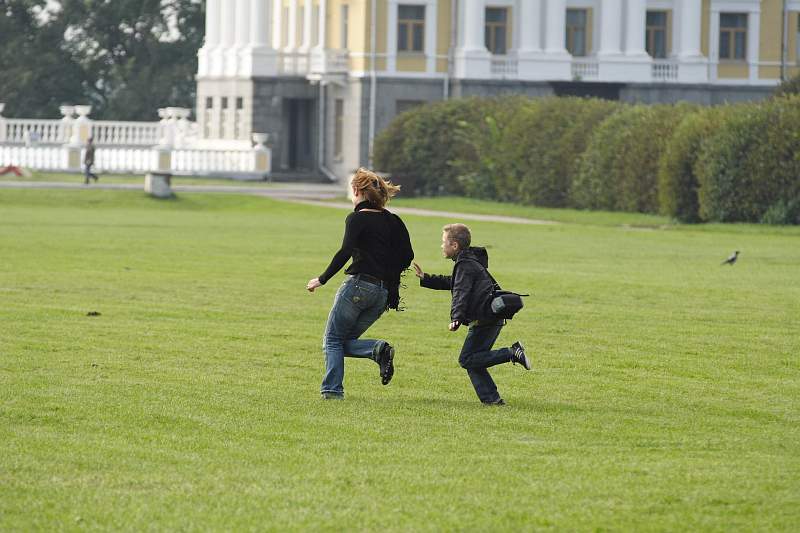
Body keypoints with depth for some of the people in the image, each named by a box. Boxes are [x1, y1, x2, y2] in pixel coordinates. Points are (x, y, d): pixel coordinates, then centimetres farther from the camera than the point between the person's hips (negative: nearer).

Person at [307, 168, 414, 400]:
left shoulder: (357, 218, -5)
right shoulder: (392, 221, 13)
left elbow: (345, 252, -17)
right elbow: (407, 255, 8)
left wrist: (322, 280, -12)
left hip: (359, 284, -6)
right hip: (383, 293, 6)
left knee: (333, 339, 6)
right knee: (346, 340, 15)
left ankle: (332, 389, -6)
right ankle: (379, 350, -11)